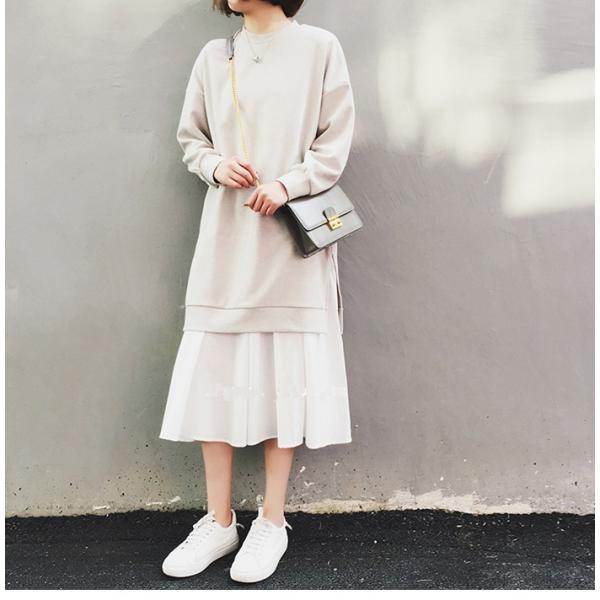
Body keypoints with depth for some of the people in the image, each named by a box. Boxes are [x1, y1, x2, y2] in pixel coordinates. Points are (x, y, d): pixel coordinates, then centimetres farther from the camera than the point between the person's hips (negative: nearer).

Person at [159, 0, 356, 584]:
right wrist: (216, 166, -5)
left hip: (291, 239, -3)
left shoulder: (319, 47, 3)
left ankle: (272, 521, 15)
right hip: (226, 236, 3)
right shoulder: (214, 55, 12)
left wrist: (287, 185, -15)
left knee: (284, 373, 1)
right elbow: (190, 139, 16)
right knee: (212, 372, 2)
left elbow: (334, 144, 0)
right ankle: (219, 521, 16)